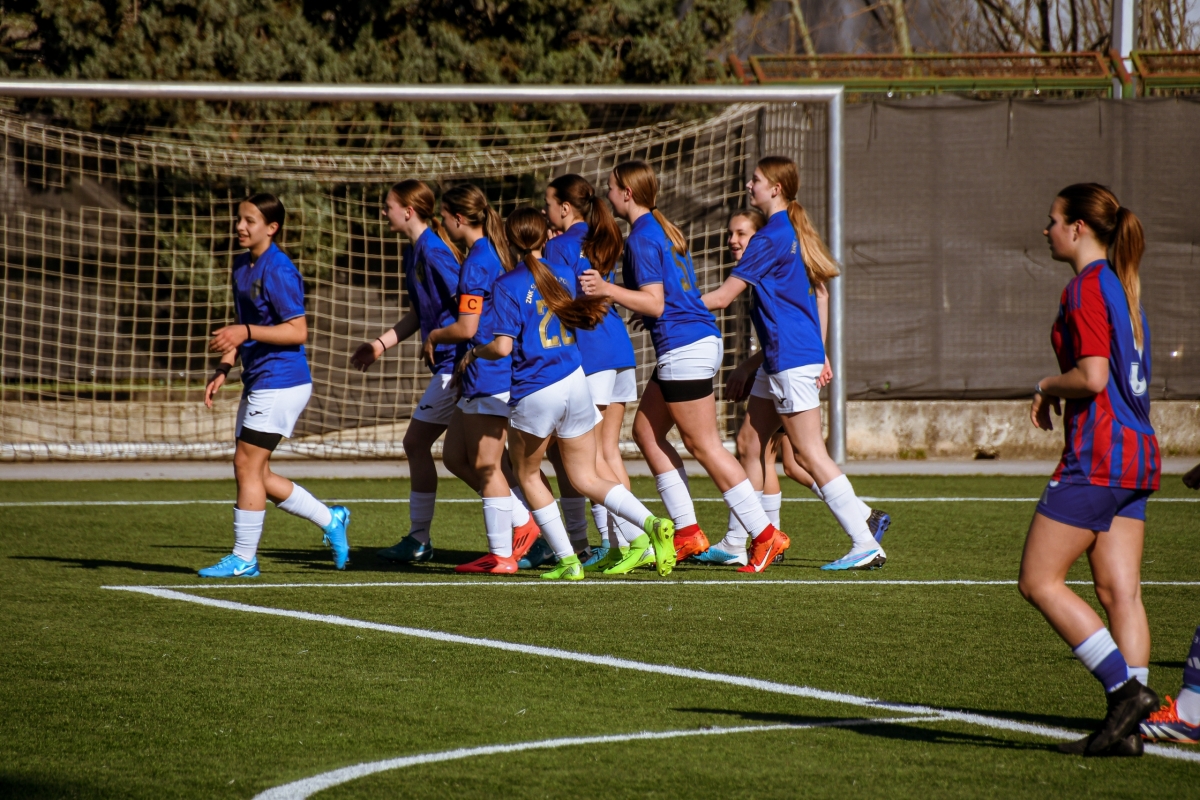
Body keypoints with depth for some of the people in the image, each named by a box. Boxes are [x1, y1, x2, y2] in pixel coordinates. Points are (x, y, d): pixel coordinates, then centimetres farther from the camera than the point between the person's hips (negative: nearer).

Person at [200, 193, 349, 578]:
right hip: (257, 384, 10)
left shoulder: (279, 272, -16)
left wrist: (246, 332, -28)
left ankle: (243, 558, 2)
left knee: (247, 464, -7)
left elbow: (298, 331, -19)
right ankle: (330, 520, 23)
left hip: (281, 383, -10)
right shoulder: (241, 265, 13)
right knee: (251, 472, 11)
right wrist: (224, 369, 11)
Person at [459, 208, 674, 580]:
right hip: (575, 382, 5)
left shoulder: (508, 286, -10)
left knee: (527, 474, 17)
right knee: (586, 477, 13)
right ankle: (652, 524, -10)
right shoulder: (564, 274, 7)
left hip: (534, 393, -5)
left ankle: (567, 560, 12)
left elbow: (503, 347, -16)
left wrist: (474, 352, 3)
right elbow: (592, 313, 20)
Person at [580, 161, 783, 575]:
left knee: (704, 446, -5)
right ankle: (688, 530, 8)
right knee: (646, 431, 12)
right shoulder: (664, 230, 16)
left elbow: (655, 304, -18)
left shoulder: (642, 237, -12)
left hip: (683, 347, -10)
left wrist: (607, 289, -24)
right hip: (701, 339, 10)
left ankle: (766, 533, -6)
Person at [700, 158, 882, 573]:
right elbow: (821, 294, 18)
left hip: (790, 358, -10)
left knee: (809, 453, -8)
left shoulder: (771, 238, -15)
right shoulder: (797, 232, 13)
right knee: (751, 442, 13)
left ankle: (866, 545, -10)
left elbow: (723, 296, -14)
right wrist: (821, 354, 21)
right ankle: (736, 543, 17)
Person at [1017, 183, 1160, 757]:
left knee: (1039, 581, -4)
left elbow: (1092, 377, -20)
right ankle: (1125, 728, -1)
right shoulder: (1123, 286, 16)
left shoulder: (1086, 288, -12)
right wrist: (1059, 391, 16)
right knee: (1120, 591, 4)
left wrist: (1048, 386, -3)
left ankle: (1125, 686, -12)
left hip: (1097, 454, -9)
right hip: (1137, 453, 9)